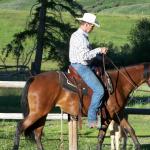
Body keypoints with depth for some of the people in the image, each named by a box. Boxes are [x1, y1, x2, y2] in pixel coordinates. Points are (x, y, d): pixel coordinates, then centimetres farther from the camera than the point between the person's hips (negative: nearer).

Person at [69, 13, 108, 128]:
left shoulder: (82, 36, 17)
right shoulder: (80, 37, -17)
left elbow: (87, 52, 23)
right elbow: (85, 55, -26)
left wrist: (100, 55, 12)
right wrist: (98, 50, -17)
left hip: (82, 66, 11)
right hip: (80, 67, -11)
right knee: (99, 90, -17)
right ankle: (92, 119, -16)